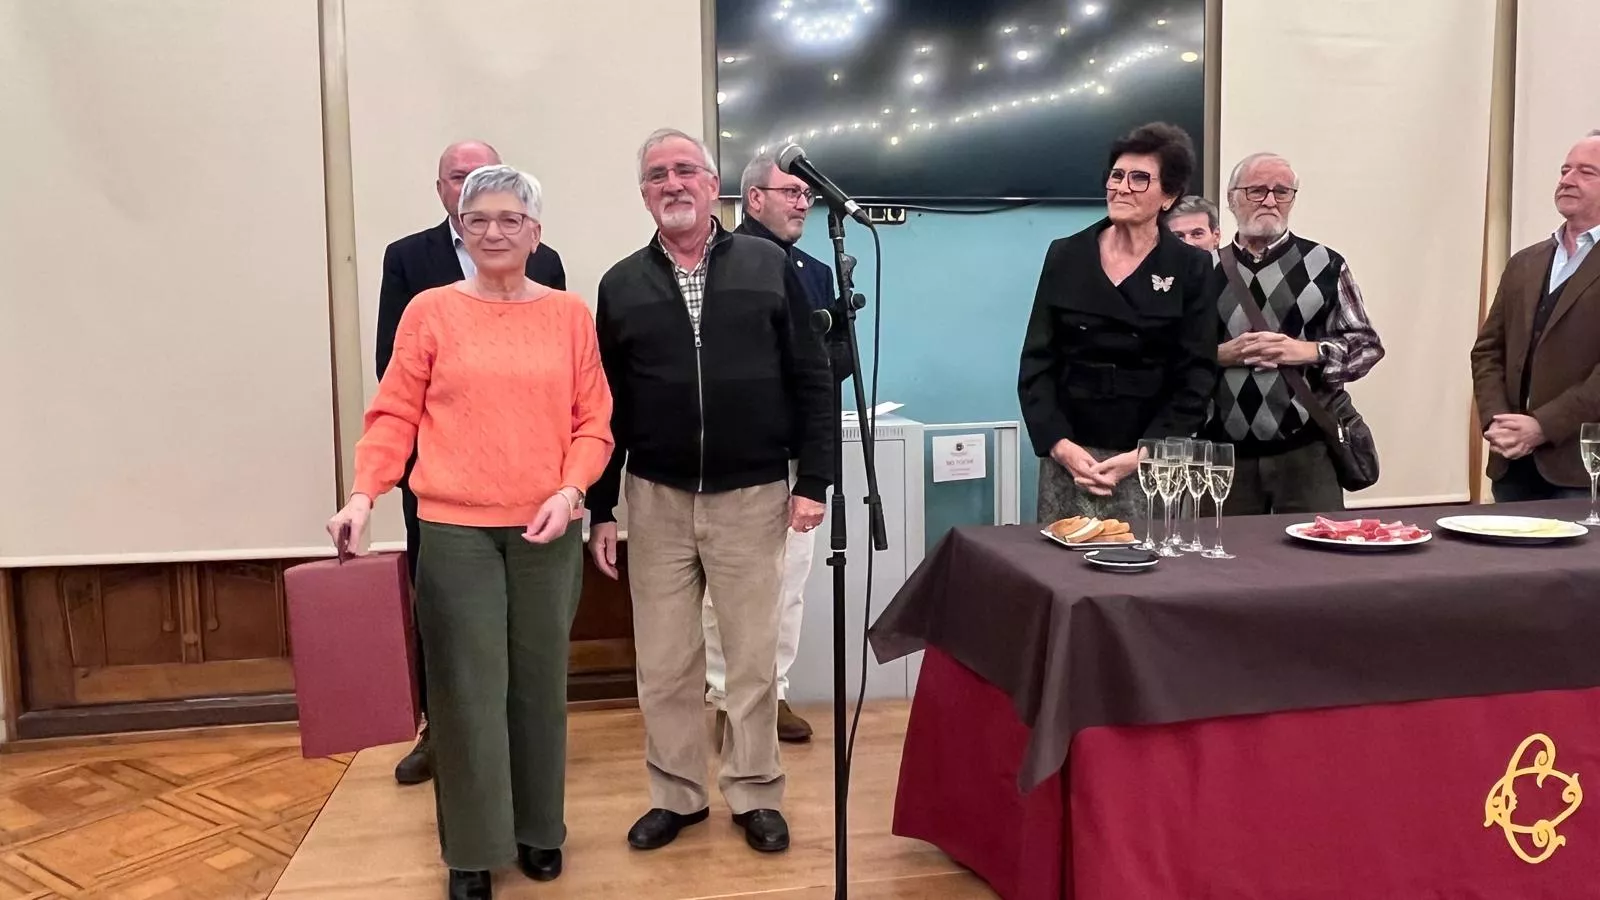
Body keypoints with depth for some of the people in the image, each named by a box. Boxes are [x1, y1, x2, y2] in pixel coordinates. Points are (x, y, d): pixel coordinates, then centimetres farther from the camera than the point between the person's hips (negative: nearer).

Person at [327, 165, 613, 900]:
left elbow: (594, 422, 5)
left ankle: (538, 830, 28)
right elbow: (395, 416, 1)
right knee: (468, 689, 4)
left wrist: (569, 490, -10)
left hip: (547, 530, 2)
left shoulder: (569, 314, 6)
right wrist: (363, 493, -12)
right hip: (455, 529, -1)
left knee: (539, 682, 11)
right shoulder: (430, 312, 2)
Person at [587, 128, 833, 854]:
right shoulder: (621, 286, 5)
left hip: (751, 496, -1)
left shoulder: (769, 267, 0)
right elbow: (605, 407, 7)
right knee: (664, 663, 10)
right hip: (655, 500, 2)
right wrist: (599, 509, 5)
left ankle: (755, 794, 24)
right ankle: (675, 794, 26)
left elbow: (811, 380, 0)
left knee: (753, 657, 8)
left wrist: (812, 481, -5)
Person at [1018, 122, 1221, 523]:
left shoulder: (1192, 270, 2)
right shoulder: (1065, 256, 5)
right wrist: (1060, 445, -9)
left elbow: (1195, 378, -1)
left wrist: (1141, 455, -11)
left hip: (1152, 459, -1)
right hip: (1070, 455, 1)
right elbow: (1037, 362, 3)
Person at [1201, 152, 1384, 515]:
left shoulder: (1324, 265, 3)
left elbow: (1367, 344, 5)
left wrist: (1308, 351, -12)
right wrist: (1220, 355, -12)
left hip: (1306, 450, -1)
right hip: (1225, 452, 1)